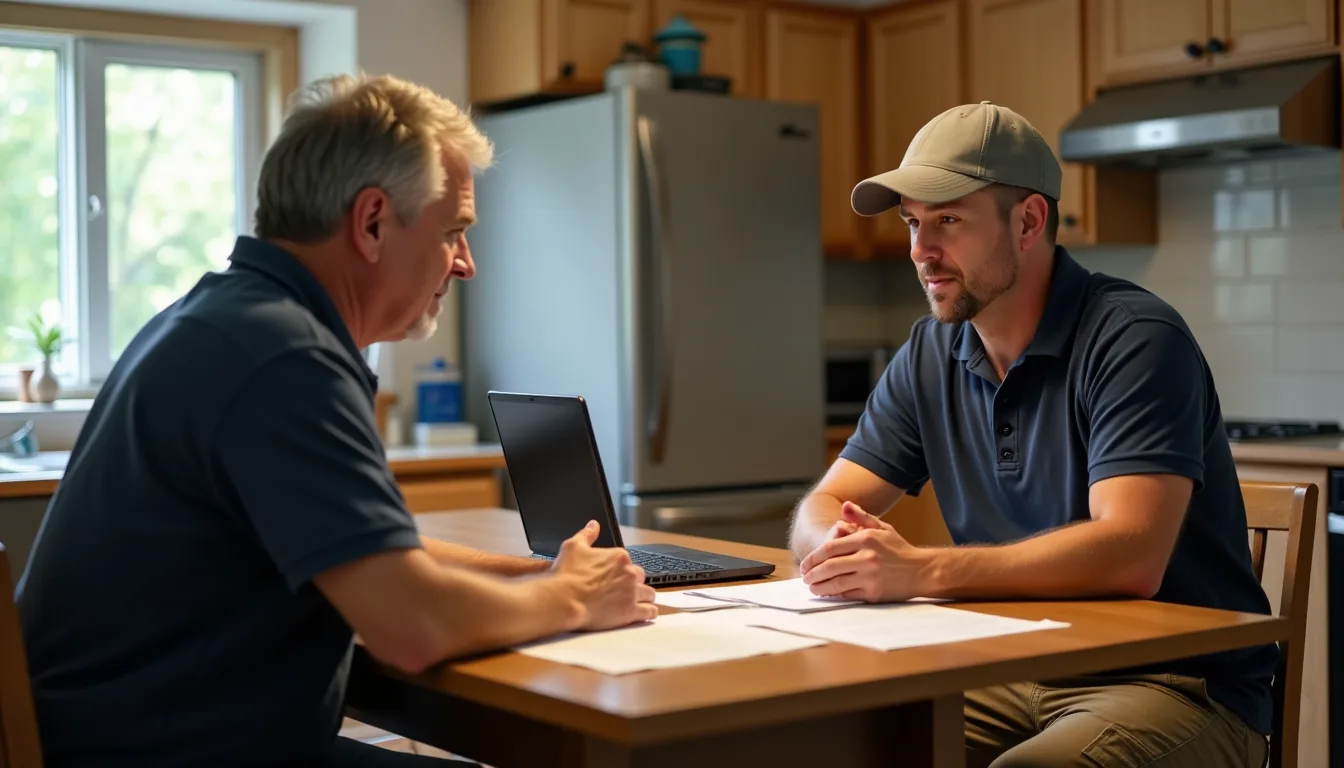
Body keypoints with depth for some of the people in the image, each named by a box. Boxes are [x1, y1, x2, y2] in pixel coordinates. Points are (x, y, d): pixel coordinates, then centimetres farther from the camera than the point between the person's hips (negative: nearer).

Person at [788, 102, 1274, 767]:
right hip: (1017, 675, 6)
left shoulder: (1134, 338, -14)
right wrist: (849, 551, -19)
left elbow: (1131, 555, -26)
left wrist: (922, 570, -32)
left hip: (1178, 683, -5)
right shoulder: (929, 356, 6)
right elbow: (819, 513, 6)